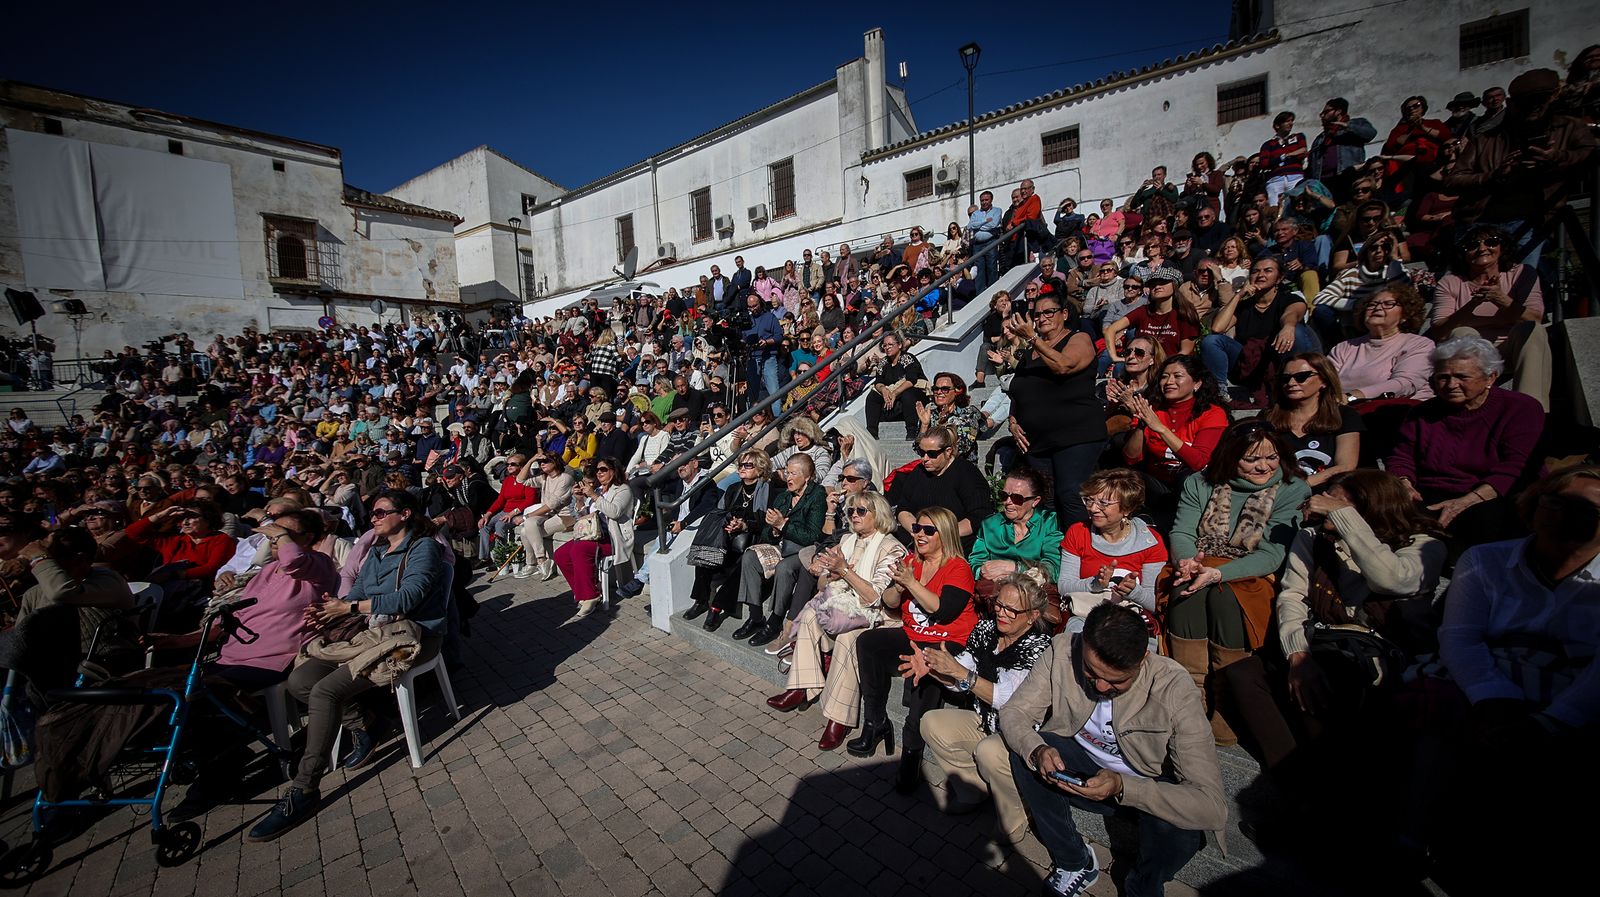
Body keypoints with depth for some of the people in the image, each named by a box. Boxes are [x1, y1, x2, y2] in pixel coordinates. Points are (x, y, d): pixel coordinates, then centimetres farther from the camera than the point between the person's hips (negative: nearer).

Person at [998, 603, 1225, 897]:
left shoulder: (1173, 688, -29)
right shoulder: (1063, 650, -23)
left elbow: (1213, 806, -31)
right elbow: (1013, 711, -15)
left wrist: (1122, 787, -42)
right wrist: (1037, 750, -36)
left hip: (1147, 786, -2)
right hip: (1082, 763, 3)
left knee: (1179, 828, -33)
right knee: (1024, 750, -24)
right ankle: (1075, 861, 1)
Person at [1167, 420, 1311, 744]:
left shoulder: (1293, 491, -3)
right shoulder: (1201, 484, 6)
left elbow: (1271, 554, -13)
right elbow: (1181, 532, 1)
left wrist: (1217, 573, -28)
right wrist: (1188, 561, -23)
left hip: (1252, 577, -2)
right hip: (1199, 570, 2)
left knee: (1224, 597, -35)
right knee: (1186, 594, -32)